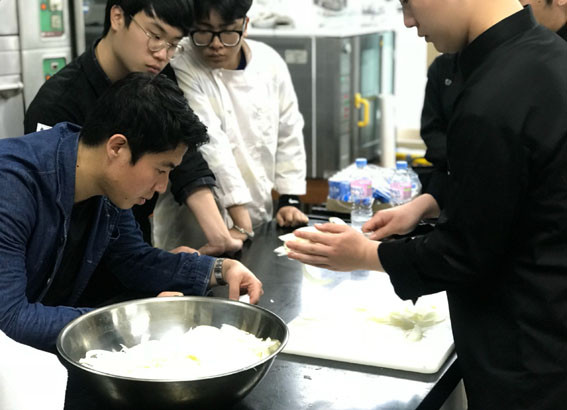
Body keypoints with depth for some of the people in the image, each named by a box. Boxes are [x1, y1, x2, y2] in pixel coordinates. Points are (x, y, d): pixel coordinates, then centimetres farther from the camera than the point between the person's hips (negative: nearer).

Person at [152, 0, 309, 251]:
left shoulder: (270, 63, -1)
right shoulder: (180, 69, -16)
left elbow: (288, 134, 9)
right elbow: (209, 144, -24)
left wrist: (290, 199, 5)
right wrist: (239, 219, -28)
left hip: (258, 218, 5)